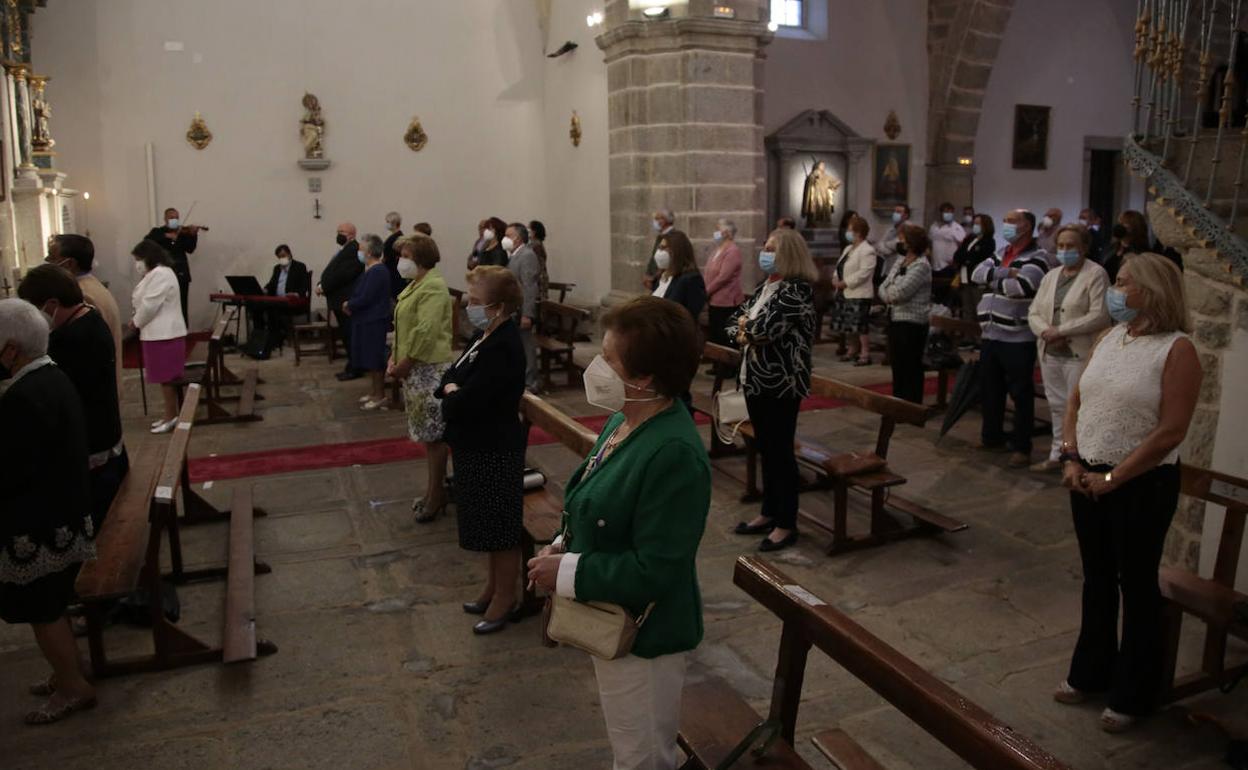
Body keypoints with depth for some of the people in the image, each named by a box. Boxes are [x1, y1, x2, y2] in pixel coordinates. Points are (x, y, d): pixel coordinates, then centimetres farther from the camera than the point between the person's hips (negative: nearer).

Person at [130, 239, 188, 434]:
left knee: (166, 377, -4)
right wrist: (138, 320, 6)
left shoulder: (160, 274, -16)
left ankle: (171, 416, 3)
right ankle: (170, 415, 18)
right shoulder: (155, 273, 18)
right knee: (165, 377, 13)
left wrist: (136, 322, -3)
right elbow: (147, 302, 21)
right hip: (158, 332, 10)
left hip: (164, 333, -10)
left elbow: (150, 305, -18)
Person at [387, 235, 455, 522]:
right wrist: (394, 357, 8)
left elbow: (426, 333, -24)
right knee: (427, 433, 16)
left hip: (429, 369, -10)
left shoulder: (433, 287, -16)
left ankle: (436, 494, 9)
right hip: (414, 369, 10)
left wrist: (404, 364, -17)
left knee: (434, 434, -1)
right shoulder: (415, 285, 16)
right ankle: (434, 489, 26)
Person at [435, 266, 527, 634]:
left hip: (495, 451, -9)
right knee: (488, 523, 21)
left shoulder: (504, 349, -25)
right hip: (477, 447, 9)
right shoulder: (484, 336, 5)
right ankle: (495, 586, 38)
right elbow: (451, 379, 12)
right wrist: (453, 392, -9)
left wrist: (450, 393, -8)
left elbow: (462, 404, -29)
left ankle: (506, 600, 22)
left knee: (500, 527, 6)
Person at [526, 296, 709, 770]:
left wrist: (568, 572, -22)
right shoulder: (626, 420, -2)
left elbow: (654, 570, -30)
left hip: (642, 638, -9)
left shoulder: (674, 455, -32)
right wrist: (563, 547, -3)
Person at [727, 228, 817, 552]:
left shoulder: (798, 290, -15)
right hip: (756, 379, 8)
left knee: (781, 451, -1)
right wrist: (746, 335, -11)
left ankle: (786, 525, 10)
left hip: (782, 382, -8)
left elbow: (767, 327, -26)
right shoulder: (764, 286, 12)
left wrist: (747, 325, -5)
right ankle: (769, 513, 29)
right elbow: (734, 322, 11)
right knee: (765, 448, 16)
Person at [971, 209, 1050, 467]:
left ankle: (1022, 448, 6)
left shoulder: (1037, 257, -7)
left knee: (1021, 394, -1)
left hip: (1018, 339, -7)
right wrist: (1007, 272, -12)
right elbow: (977, 274, 1)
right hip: (990, 335, 8)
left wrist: (993, 279, -6)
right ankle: (992, 438, 29)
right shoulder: (1001, 253, 17)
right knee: (991, 390, 15)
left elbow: (1019, 287, -23)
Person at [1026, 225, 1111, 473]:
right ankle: (1057, 454, 23)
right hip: (1050, 352, 6)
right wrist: (1046, 331, -10)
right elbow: (1034, 313, 11)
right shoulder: (1050, 276, 15)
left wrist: (1061, 330, -16)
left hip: (1080, 354, -6)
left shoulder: (1096, 274, -6)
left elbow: (1099, 315, -16)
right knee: (1057, 406, 14)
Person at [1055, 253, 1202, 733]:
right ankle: (1091, 674, 34)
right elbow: (1076, 402, 10)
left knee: (1136, 585, 7)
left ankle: (1132, 694, 23)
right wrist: (1071, 459, -2)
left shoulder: (1177, 350, -14)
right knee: (1096, 579, 18)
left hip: (1141, 485, -6)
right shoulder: (1108, 338, 7)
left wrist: (1112, 478, -16)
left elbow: (1171, 431, -18)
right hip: (1087, 479, 6)